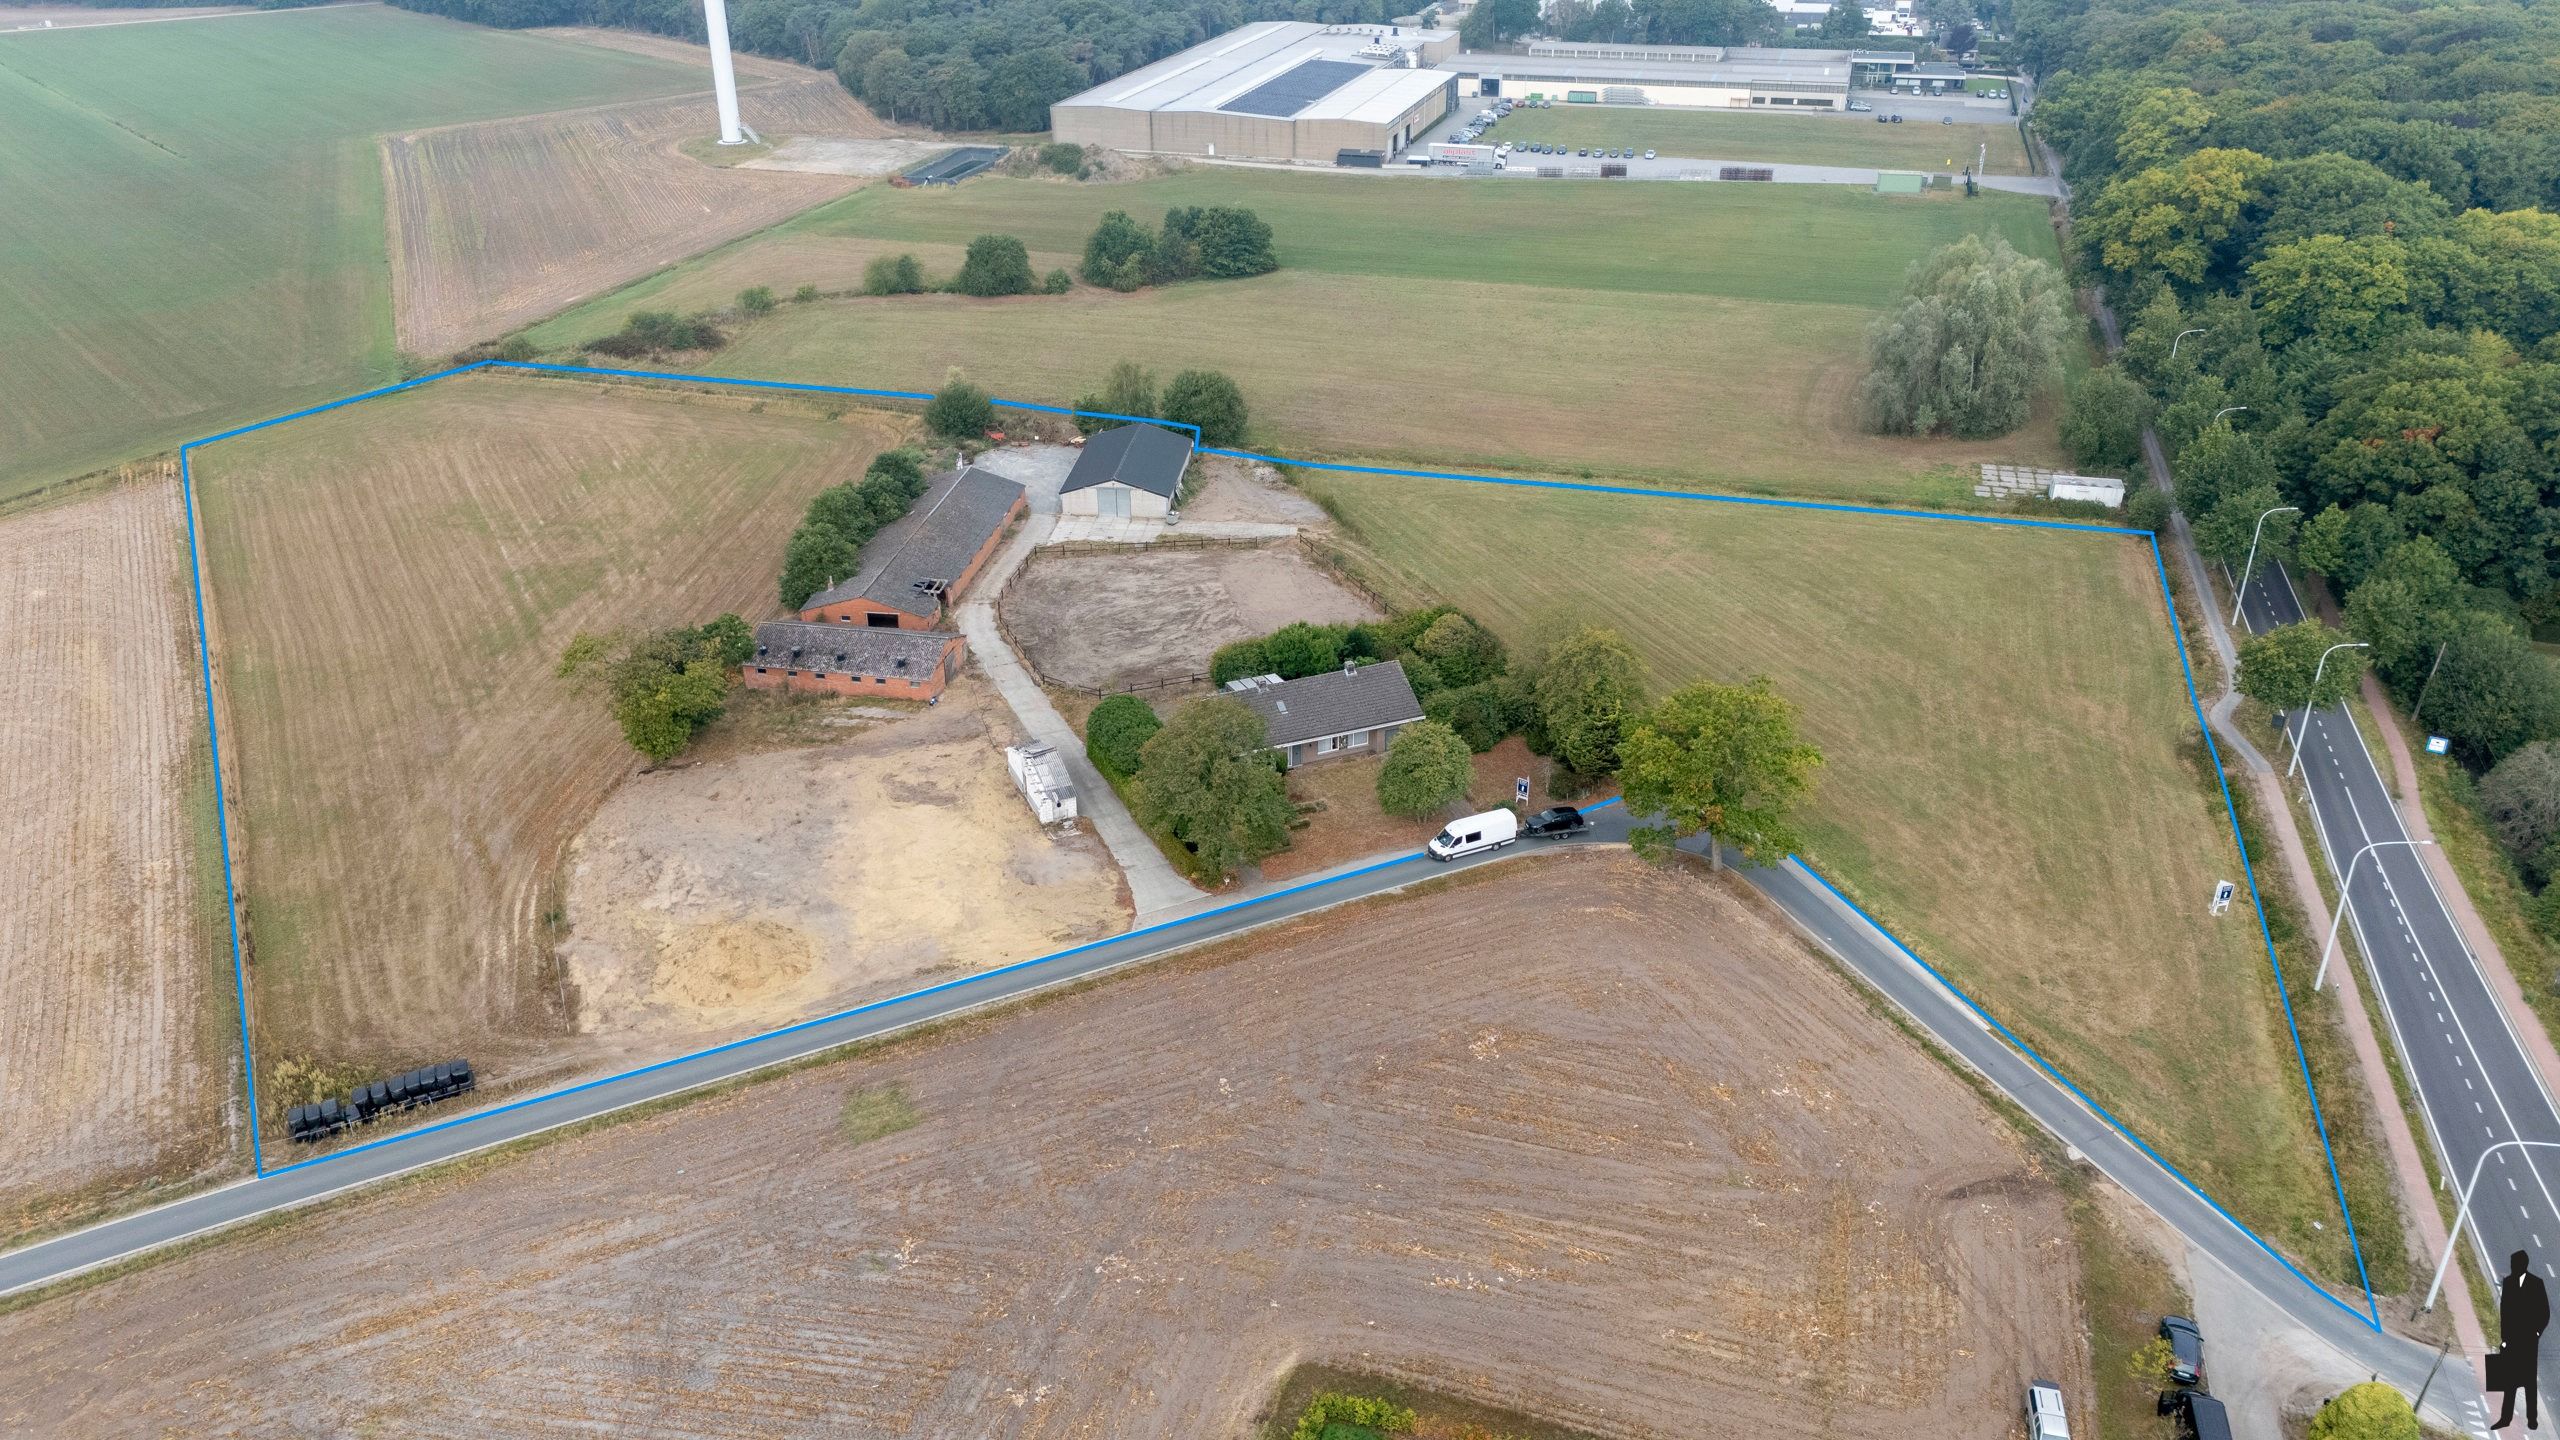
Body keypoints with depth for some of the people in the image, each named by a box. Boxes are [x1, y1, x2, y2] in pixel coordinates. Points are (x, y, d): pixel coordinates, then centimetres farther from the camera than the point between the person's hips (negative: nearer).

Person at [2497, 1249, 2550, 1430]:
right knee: (2509, 1378, 5)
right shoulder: (2507, 1282, 3)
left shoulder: (2536, 1283, -5)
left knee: (2530, 1379, 5)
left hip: (2529, 1339, -3)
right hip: (2511, 1337, 3)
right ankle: (2506, 1417, 8)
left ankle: (2532, 1417, 15)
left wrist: (2537, 1332, -8)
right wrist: (2504, 1337, 0)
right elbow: (2503, 1311, 4)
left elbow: (2545, 1312, -1)